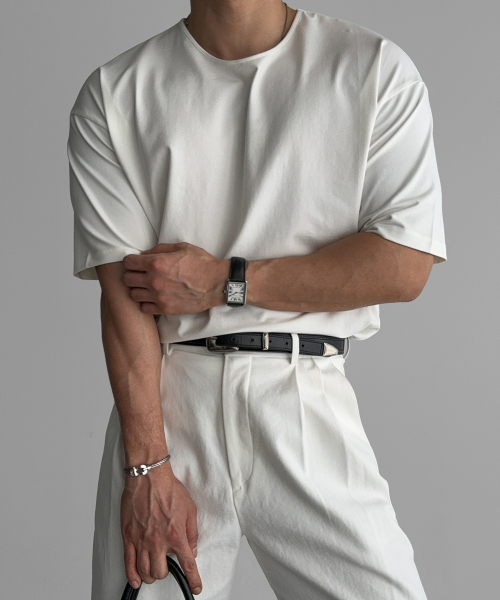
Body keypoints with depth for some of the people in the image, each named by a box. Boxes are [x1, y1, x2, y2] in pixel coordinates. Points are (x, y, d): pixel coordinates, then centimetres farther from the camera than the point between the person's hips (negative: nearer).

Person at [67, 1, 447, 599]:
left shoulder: (376, 71, 3)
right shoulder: (113, 95, 5)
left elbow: (404, 265, -6)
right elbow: (122, 293, -4)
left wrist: (223, 281, -8)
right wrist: (147, 468, -12)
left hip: (304, 398, 0)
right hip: (165, 398, 1)